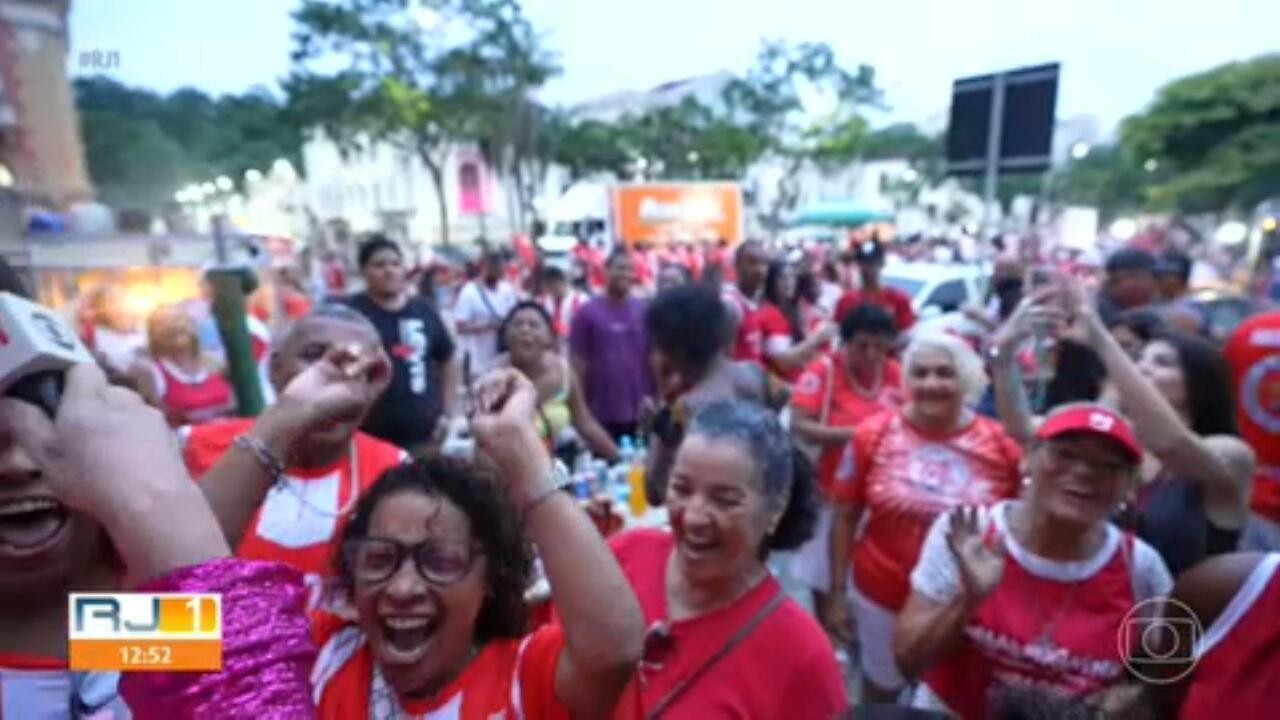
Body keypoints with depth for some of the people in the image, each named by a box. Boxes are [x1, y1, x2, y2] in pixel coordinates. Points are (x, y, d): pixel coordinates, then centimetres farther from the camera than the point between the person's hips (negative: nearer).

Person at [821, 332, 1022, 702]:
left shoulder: (1003, 444, -11)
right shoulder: (874, 433, -12)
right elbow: (844, 518, -5)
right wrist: (836, 592, -3)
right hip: (880, 597, 0)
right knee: (881, 694, 22)